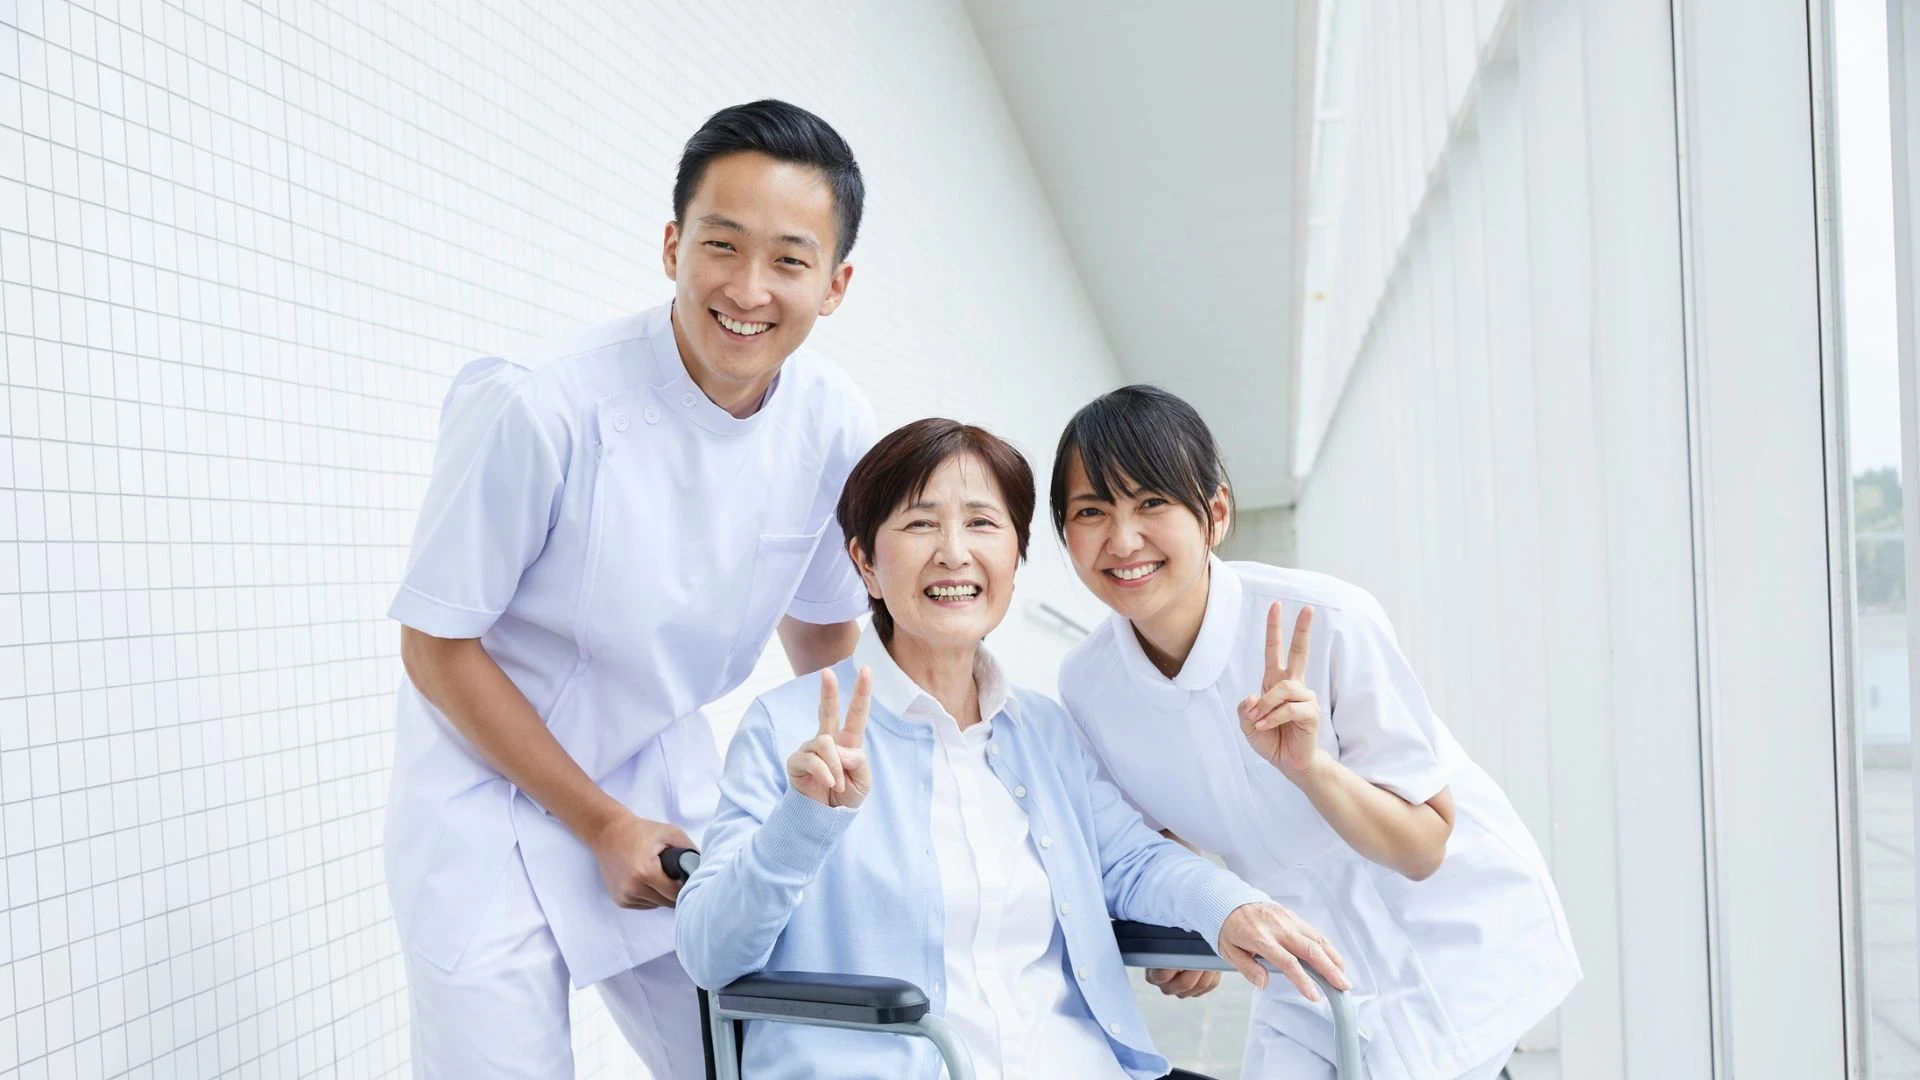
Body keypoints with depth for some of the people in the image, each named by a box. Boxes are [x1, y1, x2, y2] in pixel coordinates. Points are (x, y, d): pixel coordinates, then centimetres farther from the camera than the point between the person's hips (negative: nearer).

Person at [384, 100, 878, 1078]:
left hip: (666, 787, 4)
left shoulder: (835, 428, -11)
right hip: (492, 789, -4)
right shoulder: (539, 410, -26)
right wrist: (602, 826, -12)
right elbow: (438, 646, -15)